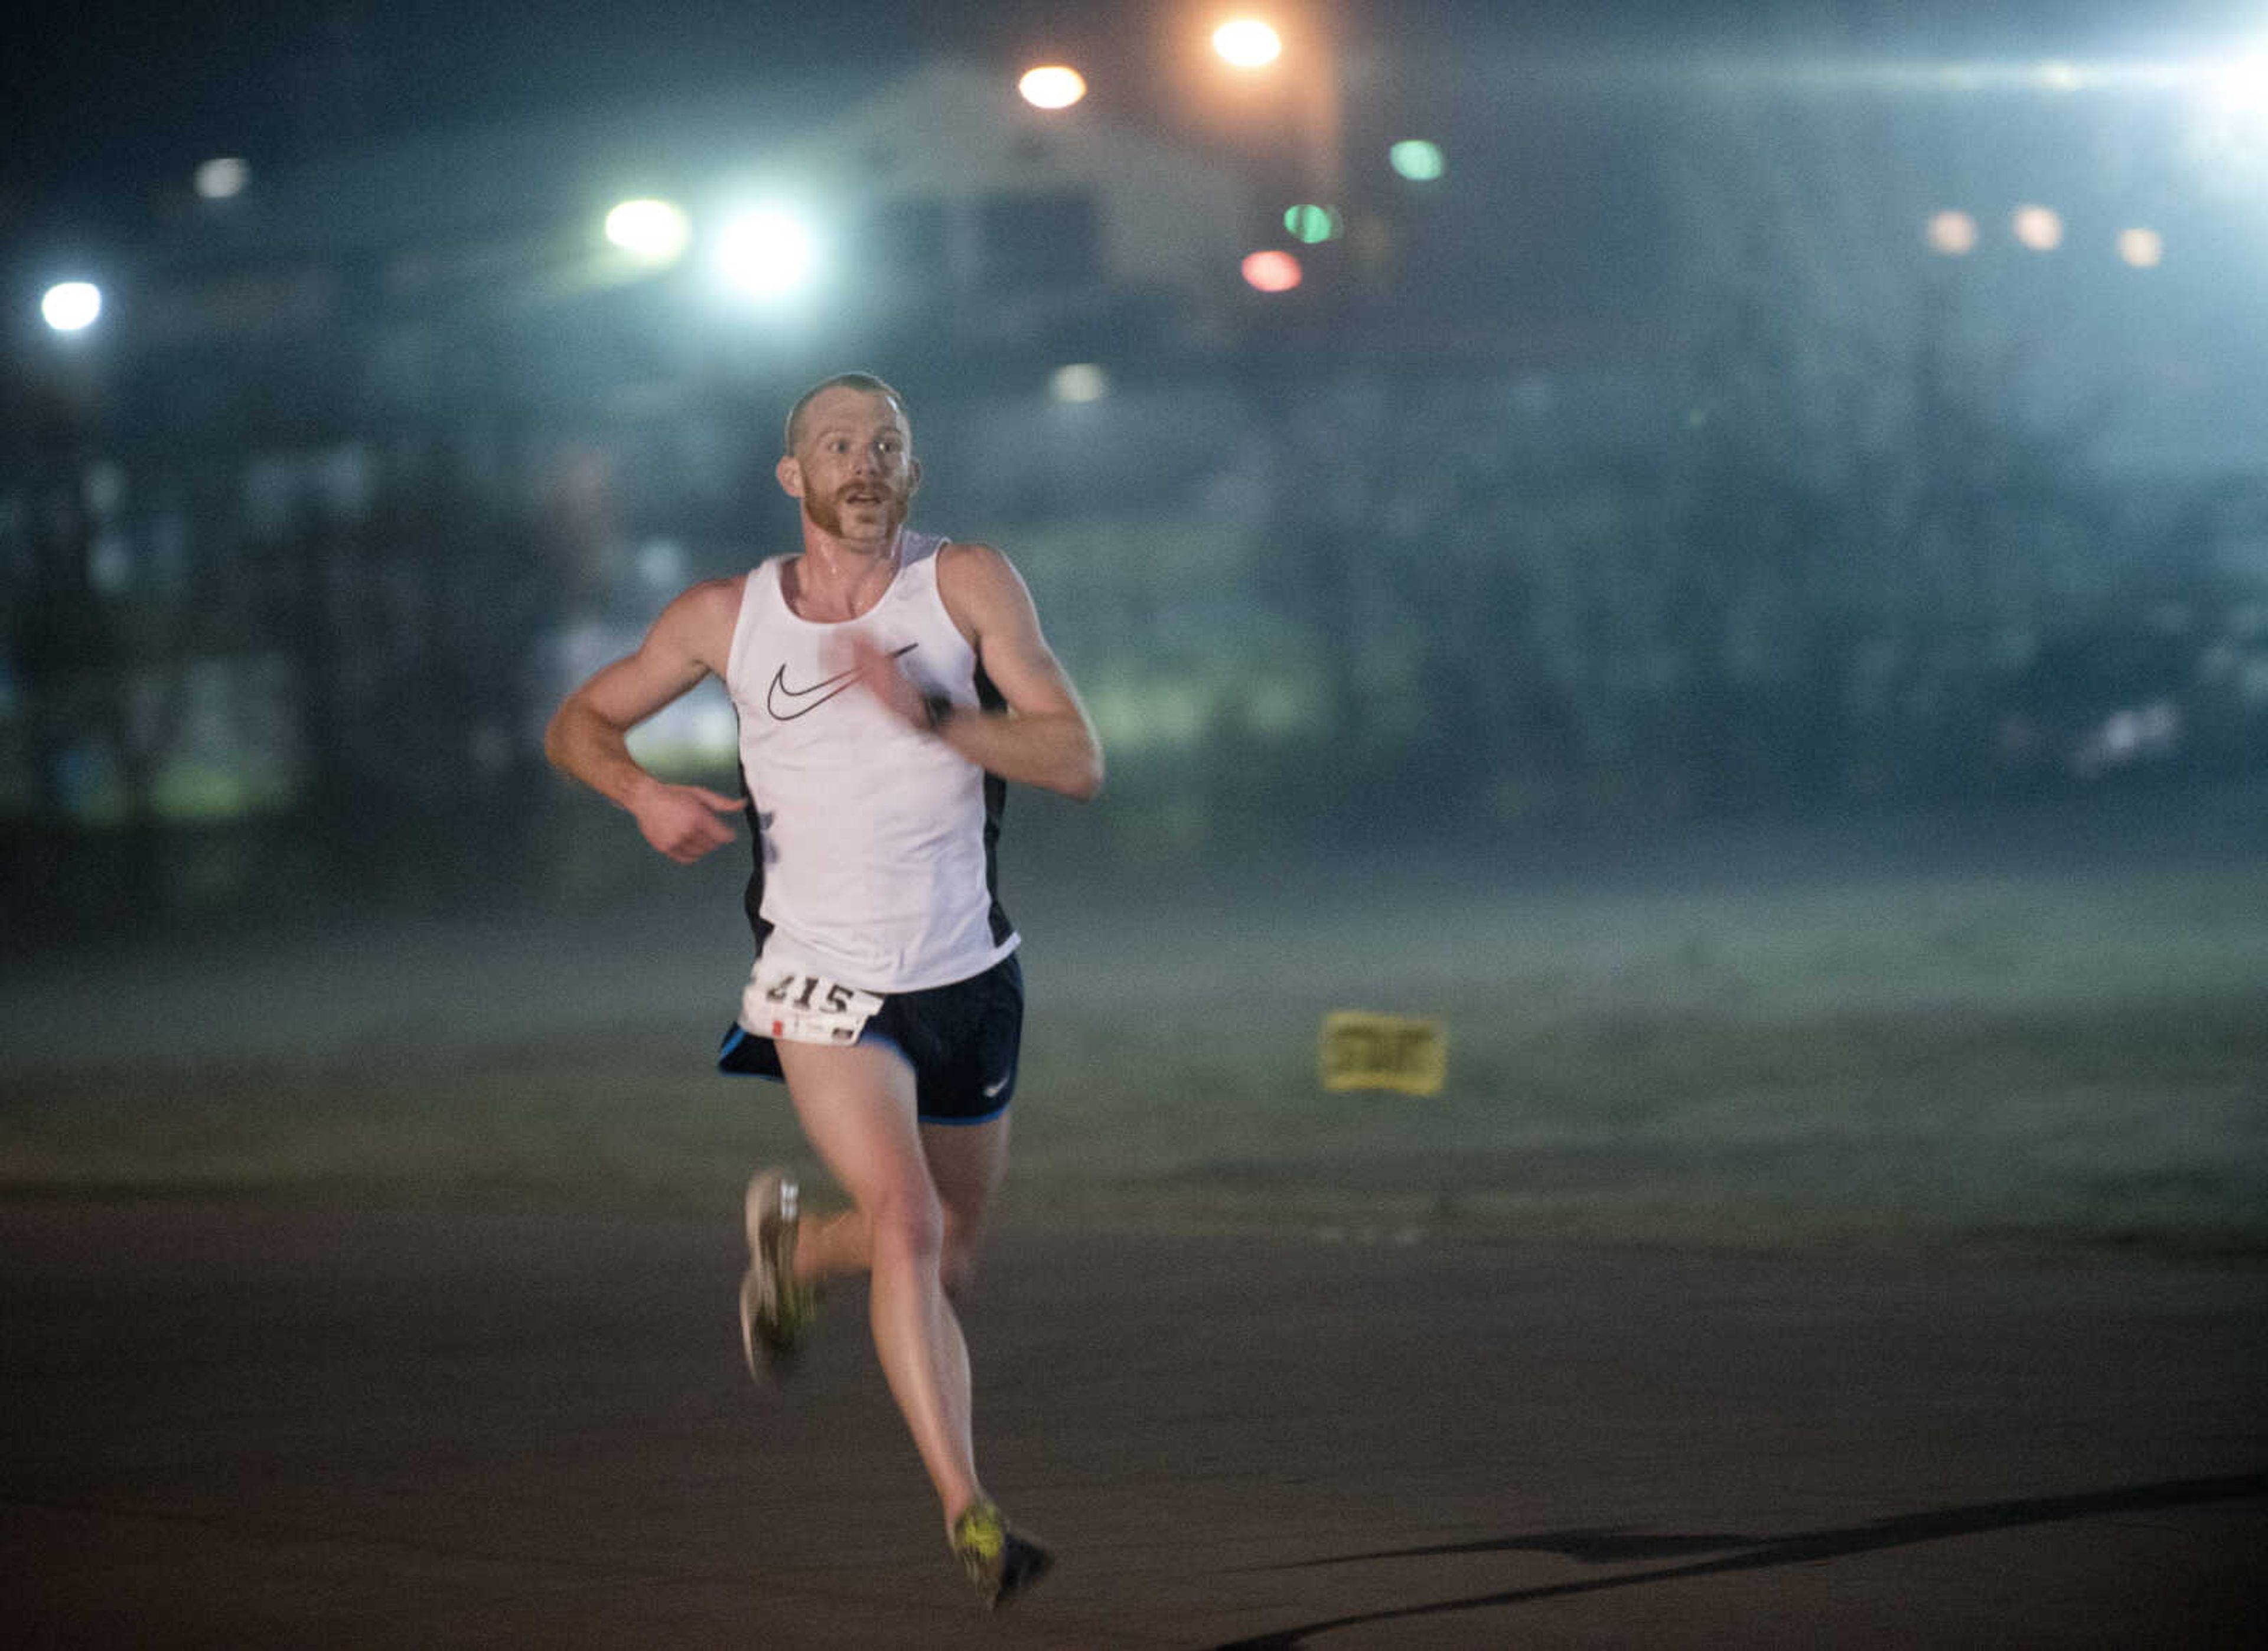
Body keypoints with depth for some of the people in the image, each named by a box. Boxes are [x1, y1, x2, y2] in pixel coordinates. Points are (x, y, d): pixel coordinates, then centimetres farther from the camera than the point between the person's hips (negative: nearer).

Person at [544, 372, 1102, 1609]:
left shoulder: (966, 585, -8)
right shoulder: (727, 617, -3)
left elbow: (1078, 763, -15)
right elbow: (580, 723, 10)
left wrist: (930, 715, -29)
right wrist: (644, 794, -12)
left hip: (967, 982, 2)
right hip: (824, 986, -2)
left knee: (947, 1263, 16)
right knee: (907, 1222, -23)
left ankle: (793, 1242, 49)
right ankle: (969, 1515, -23)